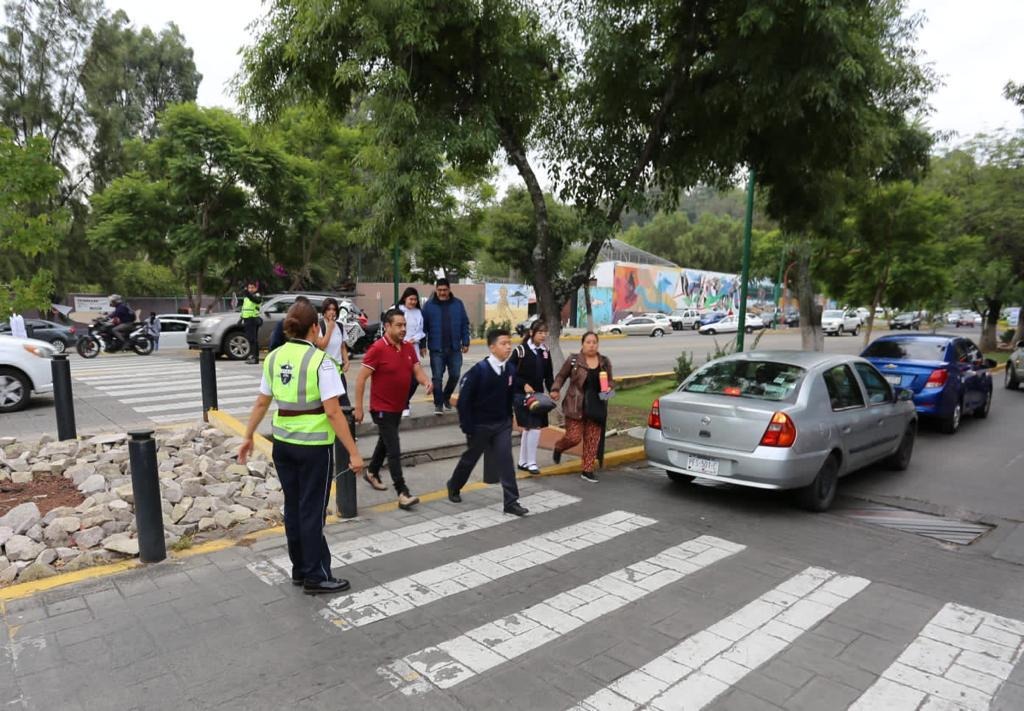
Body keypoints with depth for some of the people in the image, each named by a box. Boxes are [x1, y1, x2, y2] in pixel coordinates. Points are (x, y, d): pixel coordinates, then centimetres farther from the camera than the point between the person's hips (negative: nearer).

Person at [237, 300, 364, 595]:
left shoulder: (274, 358, 1)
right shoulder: (320, 361, -17)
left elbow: (262, 403, 7)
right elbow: (332, 412, -20)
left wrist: (248, 437, 20)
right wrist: (353, 452, -17)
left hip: (283, 443, 6)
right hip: (314, 445, -6)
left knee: (293, 507, 17)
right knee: (312, 511, 5)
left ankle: (300, 569, 31)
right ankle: (316, 577, 18)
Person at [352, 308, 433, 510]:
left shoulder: (408, 347, 2)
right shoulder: (378, 349, -19)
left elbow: (417, 370, 3)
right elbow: (361, 378, -17)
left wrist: (426, 382, -21)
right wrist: (358, 407, -18)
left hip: (398, 407, 8)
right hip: (382, 408, -8)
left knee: (385, 442, 24)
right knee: (394, 450, -9)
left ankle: (372, 473, 47)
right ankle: (403, 493, -5)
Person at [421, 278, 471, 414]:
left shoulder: (457, 304, 3)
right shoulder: (429, 305, -1)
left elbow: (465, 324, 7)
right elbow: (424, 326, -1)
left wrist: (465, 342, 3)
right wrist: (422, 345, -4)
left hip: (454, 348, 2)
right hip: (436, 349, -2)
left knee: (455, 375, 8)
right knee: (437, 377, -1)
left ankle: (446, 397, 32)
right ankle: (438, 404, 9)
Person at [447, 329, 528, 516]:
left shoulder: (511, 369, -6)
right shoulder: (479, 370, -19)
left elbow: (511, 396, 7)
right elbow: (464, 400, -15)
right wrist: (467, 427, -14)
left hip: (503, 424, 3)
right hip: (480, 425, -3)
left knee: (505, 460, -4)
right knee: (470, 458, 15)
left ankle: (511, 502, 1)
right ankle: (453, 486, 41)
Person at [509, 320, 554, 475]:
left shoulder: (545, 351, 6)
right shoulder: (520, 350, -11)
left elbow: (548, 375, 10)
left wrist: (552, 390, -4)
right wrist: (524, 385, -17)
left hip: (538, 395, 6)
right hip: (522, 395, -6)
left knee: (528, 429, 13)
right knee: (534, 428, -10)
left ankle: (522, 462, 25)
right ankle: (531, 462, 2)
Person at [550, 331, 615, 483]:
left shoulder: (605, 362, 7)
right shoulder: (574, 361, -4)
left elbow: (610, 381, 18)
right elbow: (561, 376, 6)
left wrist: (609, 388, -4)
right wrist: (556, 390, -10)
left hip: (596, 407, 4)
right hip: (576, 406, -3)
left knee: (593, 440, 5)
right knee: (574, 437, -4)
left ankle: (588, 470, 17)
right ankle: (558, 448, 30)